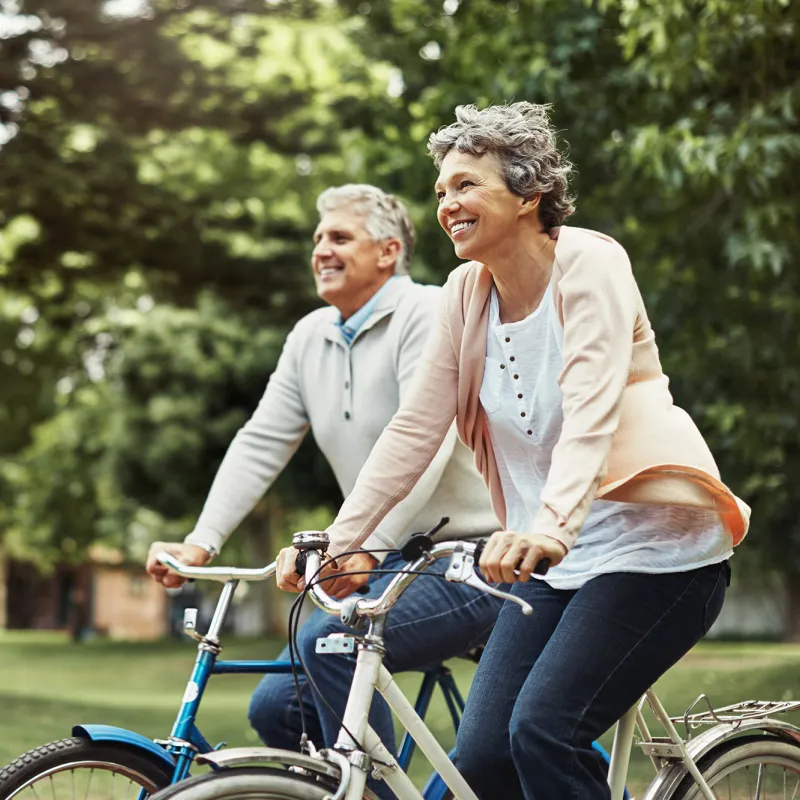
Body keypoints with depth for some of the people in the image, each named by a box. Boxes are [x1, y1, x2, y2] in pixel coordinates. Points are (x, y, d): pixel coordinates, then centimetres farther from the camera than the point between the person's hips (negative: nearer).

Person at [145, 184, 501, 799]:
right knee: (276, 707, -1)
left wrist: (366, 547, -35)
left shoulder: (428, 314, -12)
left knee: (330, 643, -28)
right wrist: (200, 543, -4)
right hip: (391, 562, 8)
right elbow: (260, 445, 8)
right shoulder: (310, 338, 12)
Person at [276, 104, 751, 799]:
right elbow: (414, 430, 4)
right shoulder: (468, 291, 6)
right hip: (555, 564, 6)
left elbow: (591, 411, -26)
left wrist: (551, 524, -42)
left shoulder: (589, 262, -12)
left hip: (652, 547, -6)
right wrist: (337, 541, -5)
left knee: (543, 730, -21)